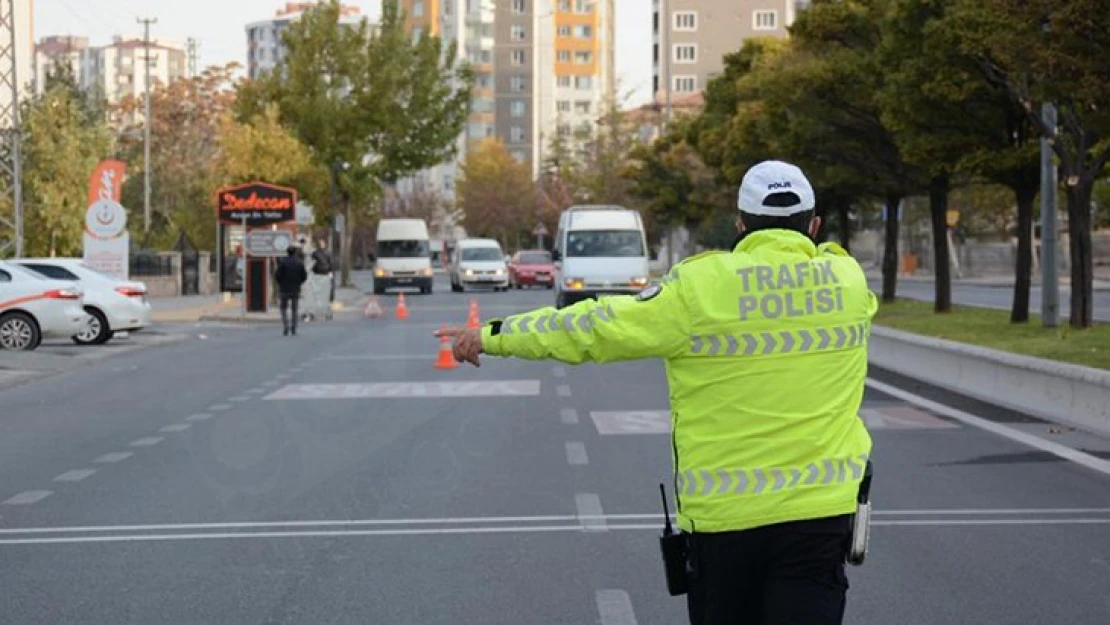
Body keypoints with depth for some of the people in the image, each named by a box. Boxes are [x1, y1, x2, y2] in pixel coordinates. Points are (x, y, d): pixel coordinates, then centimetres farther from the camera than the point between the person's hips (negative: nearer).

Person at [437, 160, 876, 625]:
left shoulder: (700, 286, -8)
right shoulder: (849, 279, 2)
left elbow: (592, 328, -2)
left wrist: (492, 335, 8)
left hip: (723, 512, -1)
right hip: (820, 512, 1)